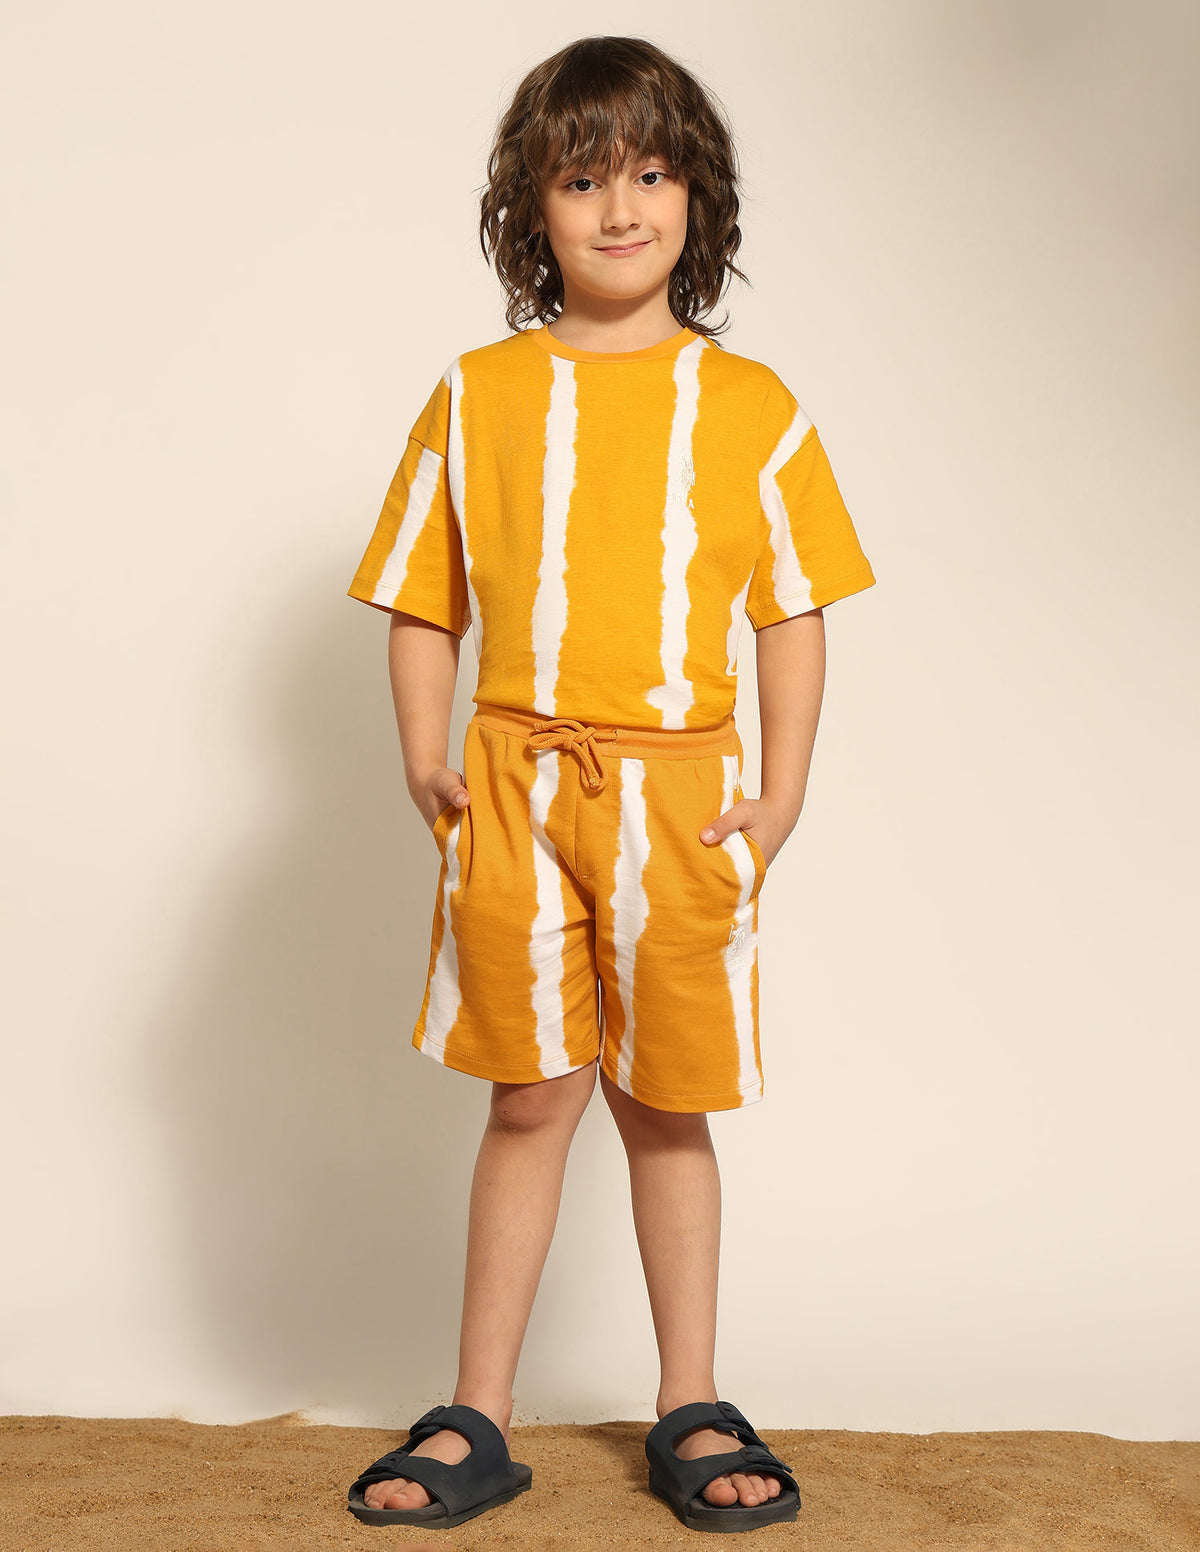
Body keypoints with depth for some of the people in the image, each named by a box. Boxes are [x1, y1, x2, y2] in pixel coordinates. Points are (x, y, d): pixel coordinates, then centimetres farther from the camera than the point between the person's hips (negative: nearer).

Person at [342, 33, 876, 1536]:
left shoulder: (749, 404, 4)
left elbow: (794, 612, 5)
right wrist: (425, 758, -5)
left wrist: (782, 793, -2)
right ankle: (477, 1422, 19)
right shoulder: (477, 396, 5)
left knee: (667, 1108, 9)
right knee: (531, 1101, 6)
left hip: (680, 795, 0)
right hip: (516, 789, 0)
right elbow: (420, 604, 7)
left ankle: (691, 1410, 25)